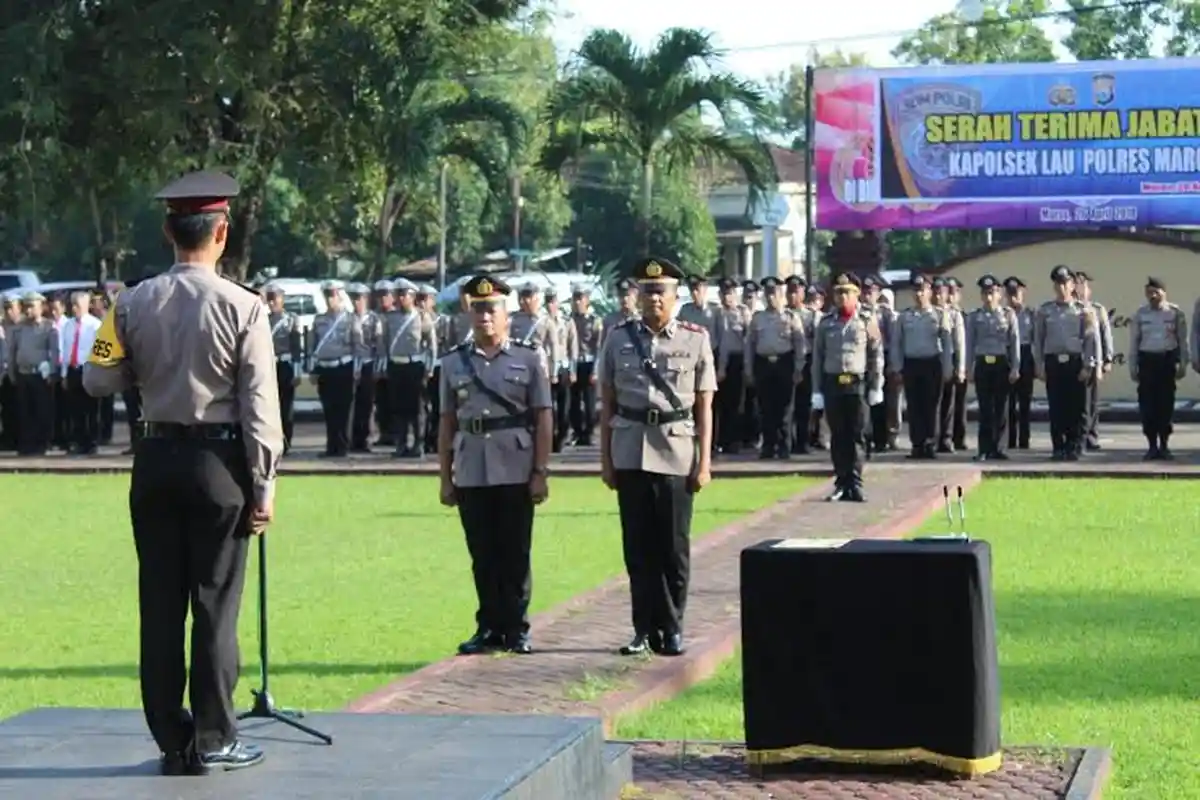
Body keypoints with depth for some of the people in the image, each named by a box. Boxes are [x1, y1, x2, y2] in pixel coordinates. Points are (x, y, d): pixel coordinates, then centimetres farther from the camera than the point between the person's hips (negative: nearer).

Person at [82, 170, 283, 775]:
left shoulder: (133, 303, 0)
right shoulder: (242, 307, -9)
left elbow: (98, 381, 3)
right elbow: (259, 405, -10)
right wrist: (264, 485, -5)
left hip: (156, 460, 3)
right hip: (218, 461, -3)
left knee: (160, 602, 8)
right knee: (215, 603, 4)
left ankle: (171, 742, 14)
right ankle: (212, 741, 9)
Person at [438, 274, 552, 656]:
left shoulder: (529, 359, 3)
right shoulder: (454, 363, 9)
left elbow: (543, 420, 0)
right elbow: (447, 423, 10)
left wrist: (540, 473, -6)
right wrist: (445, 478, 7)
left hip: (515, 472, -2)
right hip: (470, 474, 2)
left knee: (515, 554, 1)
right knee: (482, 556, 6)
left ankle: (516, 629, 10)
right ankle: (489, 628, 15)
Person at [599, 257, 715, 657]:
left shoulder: (696, 339, 2)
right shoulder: (619, 338, 6)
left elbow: (704, 406, 3)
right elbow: (607, 403, 8)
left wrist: (704, 462, -2)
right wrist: (605, 459, 5)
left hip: (676, 453, -1)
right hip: (630, 454, 1)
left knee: (674, 546, 2)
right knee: (638, 546, 4)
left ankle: (672, 628, 12)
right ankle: (645, 628, 11)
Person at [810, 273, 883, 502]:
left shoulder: (867, 321, 2)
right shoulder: (826, 323, 7)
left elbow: (877, 355, 3)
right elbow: (817, 358, 8)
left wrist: (876, 387, -2)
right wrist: (817, 390, 4)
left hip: (858, 383, -2)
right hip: (832, 384, 2)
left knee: (856, 436, -1)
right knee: (838, 436, 4)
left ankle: (855, 485, 2)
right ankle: (841, 484, 9)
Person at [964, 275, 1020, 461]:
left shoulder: (1008, 315, 4)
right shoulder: (974, 317, 7)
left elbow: (1015, 342, 2)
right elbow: (969, 344, 8)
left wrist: (1015, 368, -4)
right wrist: (969, 369, 3)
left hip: (1002, 363, 0)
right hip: (982, 364, 1)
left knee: (1001, 407, 1)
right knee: (985, 408, 0)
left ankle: (998, 448, 7)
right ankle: (984, 449, 2)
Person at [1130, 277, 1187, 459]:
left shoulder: (1175, 313, 1)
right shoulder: (1140, 314, 4)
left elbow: (1183, 340, 3)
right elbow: (1134, 342, 6)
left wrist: (1183, 364, -1)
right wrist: (1133, 367, 4)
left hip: (1168, 360, -1)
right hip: (1147, 360, 1)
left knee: (1166, 403, 2)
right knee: (1147, 403, 0)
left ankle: (1164, 445, 11)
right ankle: (1152, 446, 9)